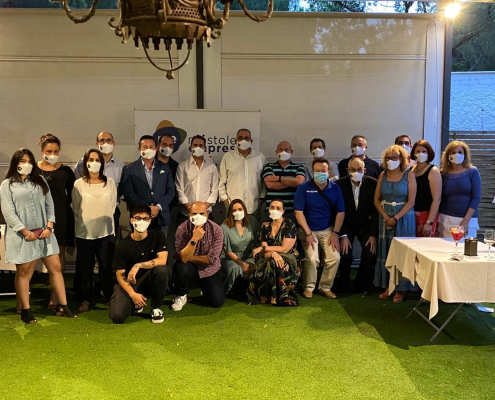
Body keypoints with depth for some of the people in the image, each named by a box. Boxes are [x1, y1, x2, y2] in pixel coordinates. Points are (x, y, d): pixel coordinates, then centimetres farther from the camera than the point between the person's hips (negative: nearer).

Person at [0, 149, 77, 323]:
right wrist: (25, 231, -15)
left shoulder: (40, 181, 13)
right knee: (24, 272, 6)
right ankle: (25, 310, 17)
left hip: (44, 232, 4)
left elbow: (49, 205, 9)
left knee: (56, 268, 3)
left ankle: (62, 306, 12)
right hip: (22, 235, -4)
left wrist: (49, 226, -5)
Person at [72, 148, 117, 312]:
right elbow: (75, 209, 2)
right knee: (85, 267, 8)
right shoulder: (78, 184, -4)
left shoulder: (109, 183, 0)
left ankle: (110, 297, 19)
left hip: (106, 232, 1)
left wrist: (104, 219, 7)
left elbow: (113, 207, 6)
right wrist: (85, 222, 6)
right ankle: (85, 299, 20)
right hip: (84, 233, -1)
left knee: (107, 267, 6)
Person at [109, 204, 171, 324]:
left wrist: (138, 266, -27)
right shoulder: (123, 245, -8)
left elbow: (162, 260, -20)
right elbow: (120, 274, -9)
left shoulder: (157, 236, -7)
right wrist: (132, 294, -24)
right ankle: (136, 304, 15)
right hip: (130, 283, 0)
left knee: (162, 270, -34)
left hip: (150, 280, 0)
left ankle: (156, 308, -10)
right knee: (117, 316, -23)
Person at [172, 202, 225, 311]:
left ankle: (203, 286, 25)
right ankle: (181, 296, -3)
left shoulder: (216, 230, -17)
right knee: (179, 267, -34)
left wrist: (189, 257, -17)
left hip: (209, 269, 1)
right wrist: (194, 239, -40)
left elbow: (211, 259, -19)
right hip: (190, 267, -1)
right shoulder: (182, 229, -19)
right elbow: (182, 258, -28)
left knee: (217, 302, -10)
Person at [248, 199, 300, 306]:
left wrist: (262, 248, -11)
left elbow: (284, 249, -14)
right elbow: (265, 253, -1)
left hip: (289, 261, -2)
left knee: (275, 265, -37)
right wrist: (273, 254, -25)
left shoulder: (290, 225, -5)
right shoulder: (265, 226, 7)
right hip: (269, 260, 3)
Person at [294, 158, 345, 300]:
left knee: (335, 257, -14)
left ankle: (325, 287, 9)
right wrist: (308, 233, -16)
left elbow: (340, 212, 0)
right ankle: (308, 287, 5)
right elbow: (298, 212, -12)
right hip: (308, 230, -2)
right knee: (312, 259, -21)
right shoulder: (304, 188, -9)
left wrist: (335, 233, -8)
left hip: (328, 230, 3)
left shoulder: (335, 188, -1)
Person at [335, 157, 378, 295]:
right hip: (346, 225, -1)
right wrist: (343, 235, -18)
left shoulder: (373, 183, -12)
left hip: (365, 224, 1)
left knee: (370, 254, -18)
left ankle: (361, 286, 8)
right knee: (345, 255, -20)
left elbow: (376, 210, -8)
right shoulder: (340, 184, -14)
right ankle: (343, 285, 9)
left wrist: (373, 235, -14)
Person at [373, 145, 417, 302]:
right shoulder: (383, 175, 7)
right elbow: (376, 199, 5)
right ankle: (388, 286, 14)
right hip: (385, 217, 4)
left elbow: (411, 201, -9)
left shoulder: (409, 175, -3)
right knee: (385, 252, 5)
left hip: (403, 217, -3)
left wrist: (396, 218, -15)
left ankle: (401, 288, 9)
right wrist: (386, 217, -8)